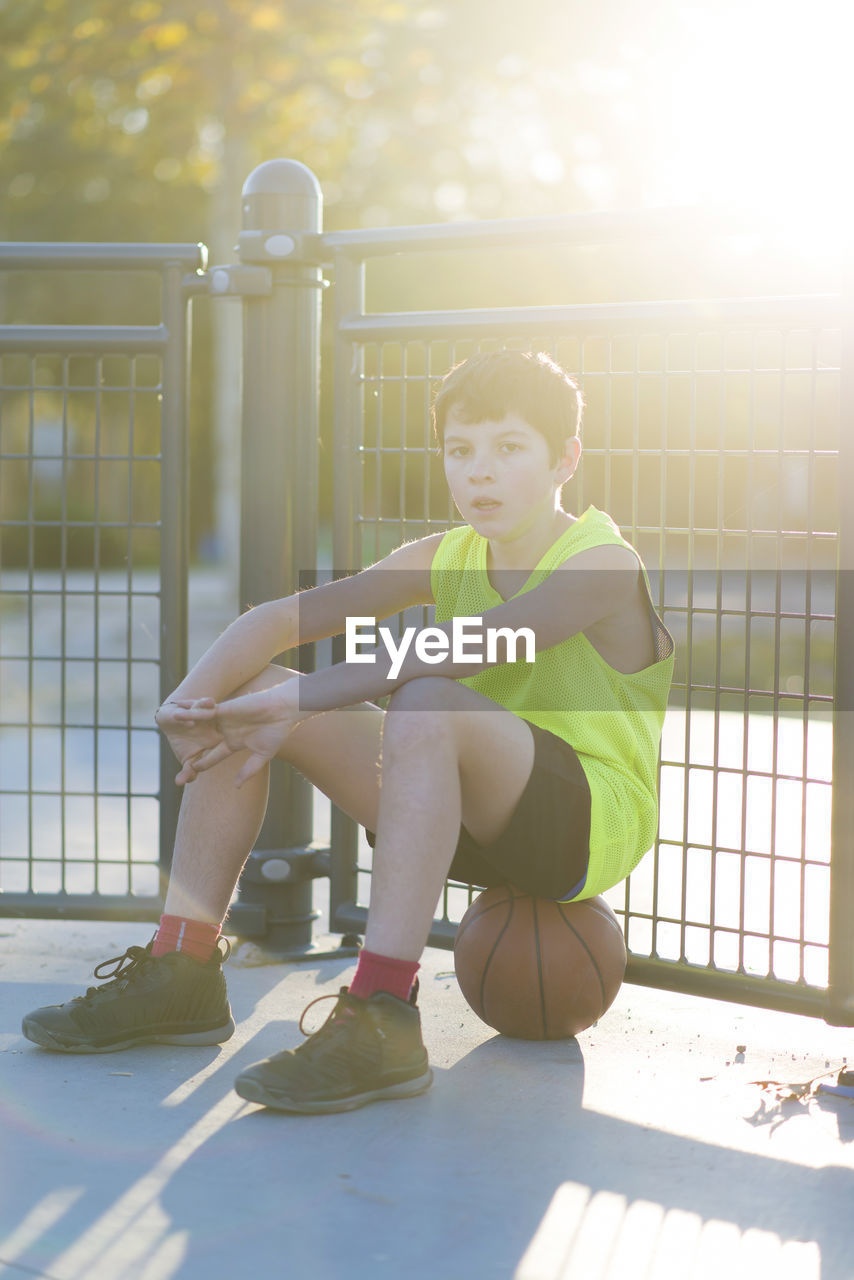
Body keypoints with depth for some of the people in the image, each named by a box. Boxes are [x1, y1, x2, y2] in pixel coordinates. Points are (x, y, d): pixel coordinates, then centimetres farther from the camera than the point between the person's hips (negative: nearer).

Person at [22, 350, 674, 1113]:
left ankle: (384, 1022, -38)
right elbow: (282, 618, -3)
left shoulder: (602, 563, -16)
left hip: (593, 820, -7)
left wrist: (299, 702, -34)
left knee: (425, 704, -38)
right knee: (242, 698, -2)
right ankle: (181, 974, 1)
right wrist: (193, 696, -21)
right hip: (475, 819, 7)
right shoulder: (444, 559, 5)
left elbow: (456, 650, -33)